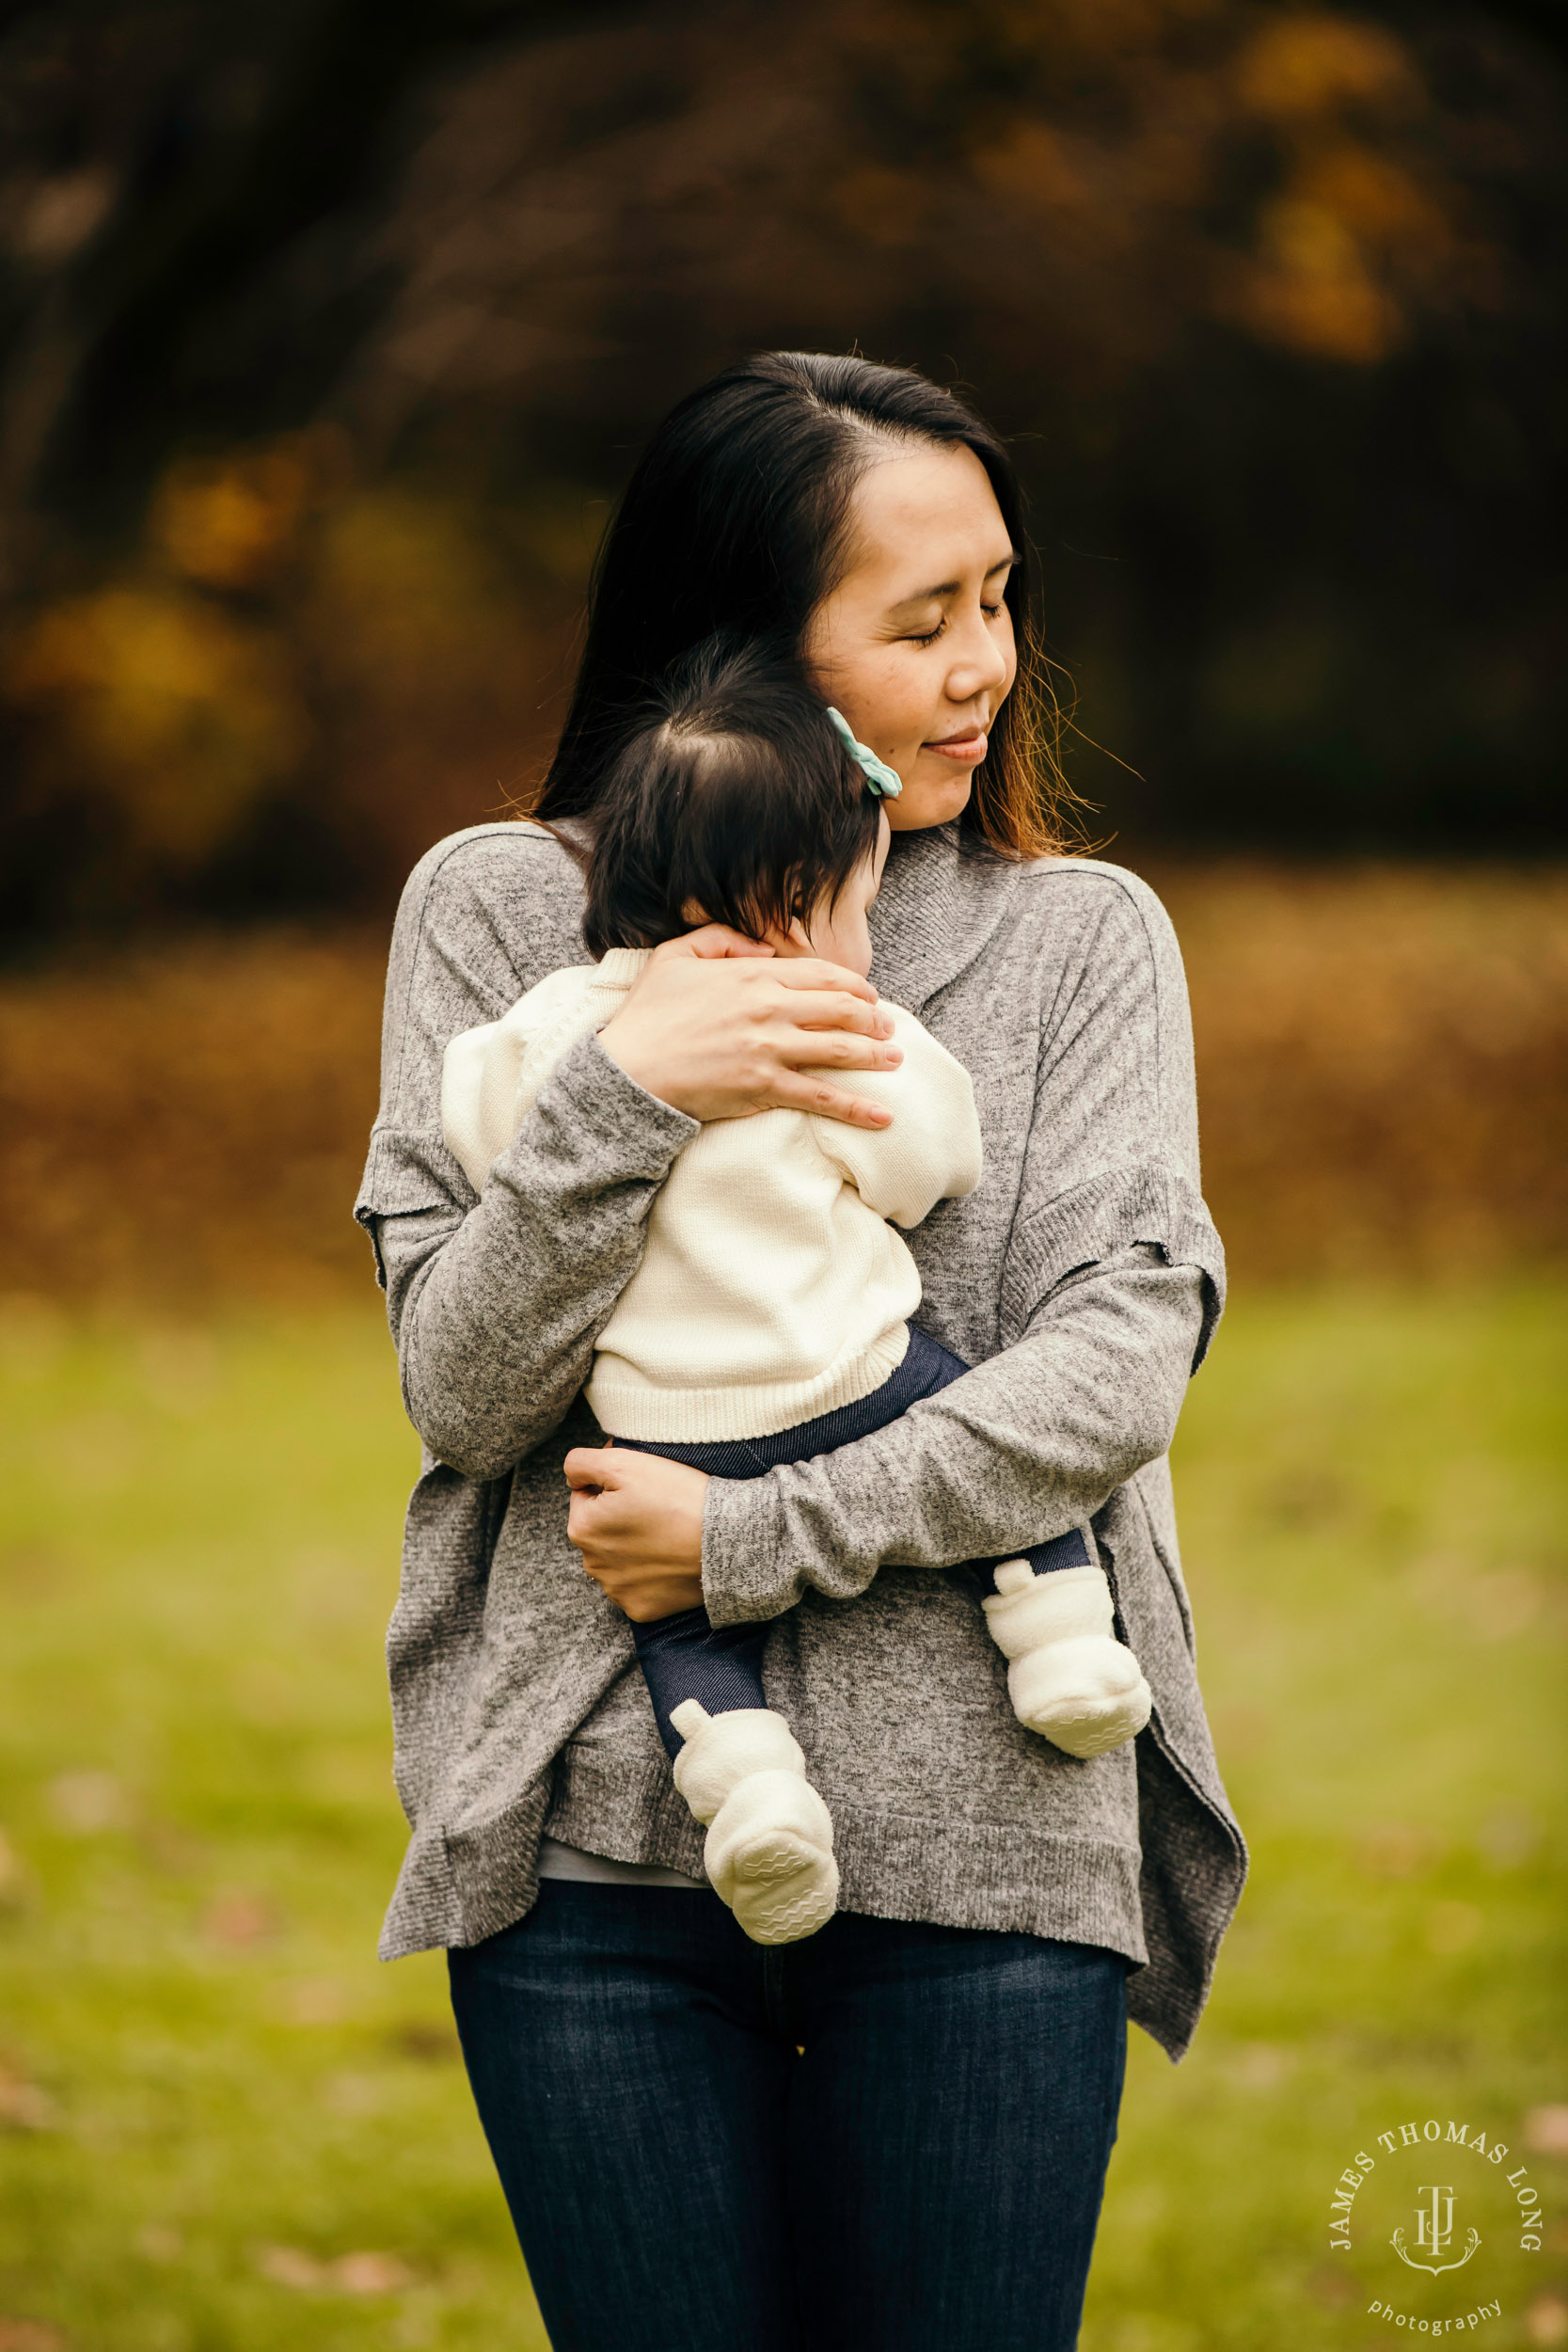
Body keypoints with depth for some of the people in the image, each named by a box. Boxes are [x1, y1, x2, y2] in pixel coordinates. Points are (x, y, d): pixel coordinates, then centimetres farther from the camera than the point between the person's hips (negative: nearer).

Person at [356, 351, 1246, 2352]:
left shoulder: (1084, 935, 7)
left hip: (987, 1841, 1)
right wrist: (625, 1098, -16)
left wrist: (753, 1542, -13)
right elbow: (458, 1390, -1)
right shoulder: (498, 911, 5)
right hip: (599, 1842, 0)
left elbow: (1121, 1364, -6)